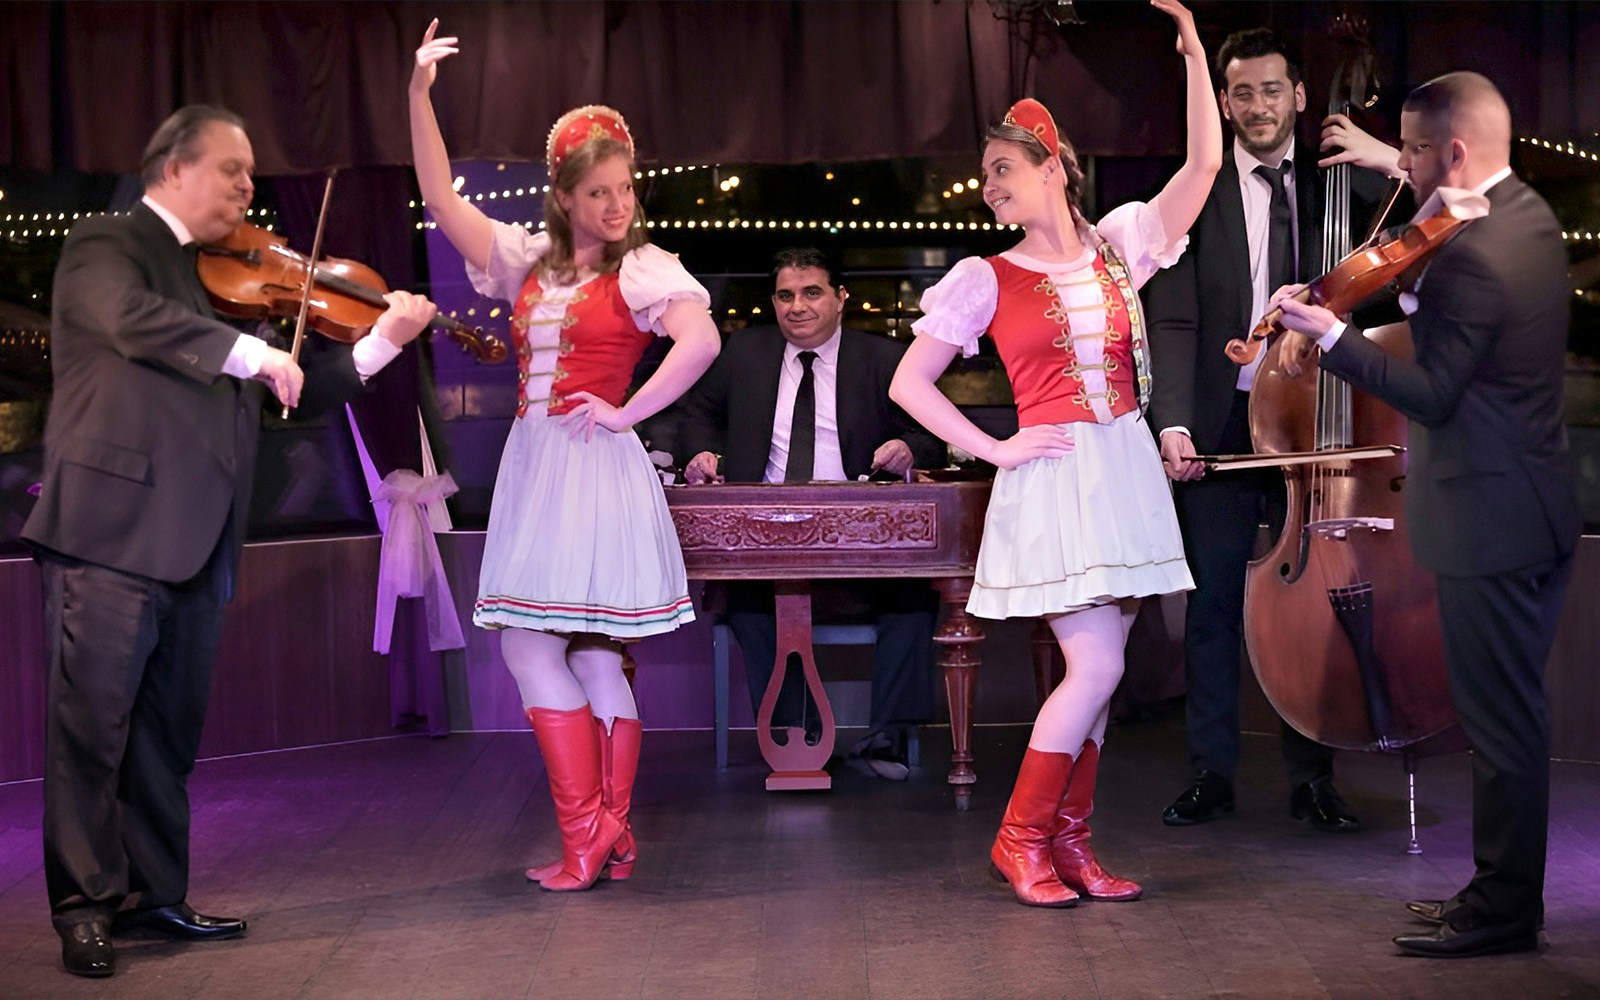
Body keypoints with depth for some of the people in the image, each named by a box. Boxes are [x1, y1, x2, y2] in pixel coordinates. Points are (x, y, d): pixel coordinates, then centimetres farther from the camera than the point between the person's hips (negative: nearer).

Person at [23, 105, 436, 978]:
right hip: (111, 530, -7)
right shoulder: (105, 244, -1)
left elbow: (294, 393, 17)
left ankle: (155, 894, 20)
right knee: (91, 725, -2)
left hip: (194, 546, 7)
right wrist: (251, 352, -23)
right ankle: (84, 906, 4)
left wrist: (382, 342, 7)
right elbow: (129, 318, -24)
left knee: (169, 733, 12)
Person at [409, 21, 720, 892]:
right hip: (532, 468, 6)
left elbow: (702, 340, -22)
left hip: (594, 468, -6)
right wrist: (419, 95, -2)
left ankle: (591, 831, 1)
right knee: (590, 654, 8)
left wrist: (626, 411, -17)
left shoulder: (643, 269, -5)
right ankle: (609, 836, 14)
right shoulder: (528, 261, 12)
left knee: (529, 642, -7)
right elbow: (441, 200, 6)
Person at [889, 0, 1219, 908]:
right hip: (1053, 480, -4)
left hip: (1126, 475, 4)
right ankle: (1021, 836, 2)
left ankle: (1070, 841, 15)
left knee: (1099, 668, 6)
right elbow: (908, 383, 1)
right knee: (1095, 666, -11)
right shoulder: (988, 280, 0)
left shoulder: (1117, 247, 8)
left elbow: (1205, 163, 1)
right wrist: (992, 450, -4)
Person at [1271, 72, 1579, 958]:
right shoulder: (1527, 212, 7)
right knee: (1514, 712, 17)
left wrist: (1328, 336, -20)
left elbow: (1430, 395, -22)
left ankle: (1504, 909, 9)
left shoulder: (1469, 258, -23)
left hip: (1489, 520, -10)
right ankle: (1504, 888, 28)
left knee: (1501, 721, -1)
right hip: (1540, 509, 10)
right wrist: (1400, 169, 31)